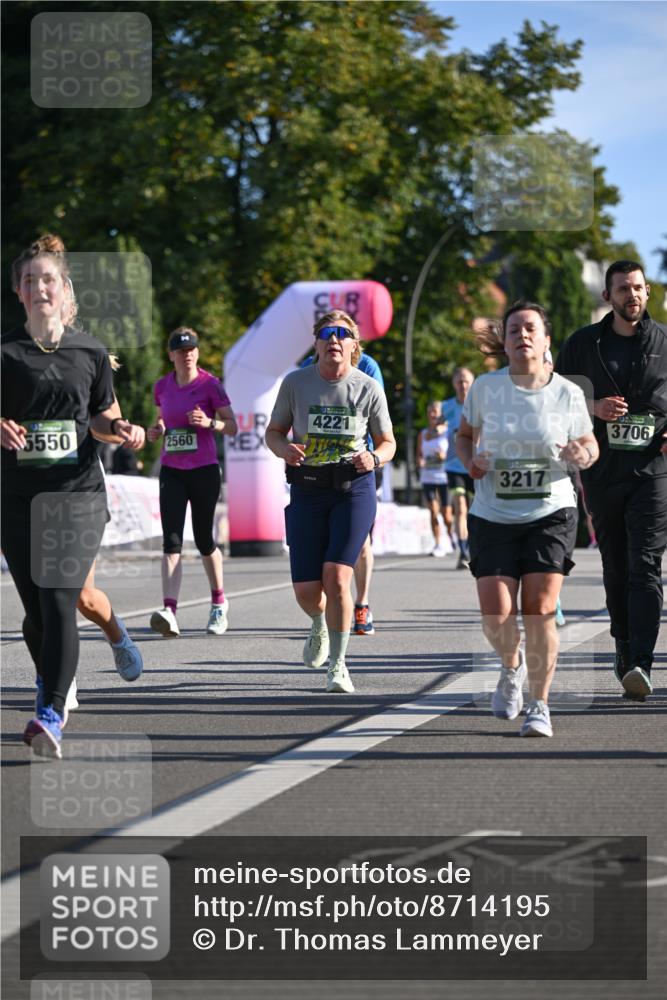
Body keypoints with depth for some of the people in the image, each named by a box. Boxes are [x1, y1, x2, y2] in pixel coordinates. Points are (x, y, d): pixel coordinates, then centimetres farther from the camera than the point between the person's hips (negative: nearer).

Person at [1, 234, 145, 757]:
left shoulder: (89, 351, 6)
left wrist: (122, 429, -4)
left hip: (77, 490, -1)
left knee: (59, 602, -15)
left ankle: (51, 715, -20)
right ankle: (56, 688, 34)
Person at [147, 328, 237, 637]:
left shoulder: (210, 384, -5)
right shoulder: (162, 386, 7)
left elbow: (232, 426, -4)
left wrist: (209, 423, -23)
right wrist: (156, 430, 1)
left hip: (204, 470, -3)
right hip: (171, 471, 3)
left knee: (204, 540, 7)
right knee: (171, 542, -11)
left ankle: (219, 603, 30)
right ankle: (169, 612, -23)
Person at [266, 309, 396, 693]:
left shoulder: (369, 388, -1)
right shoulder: (295, 383, 1)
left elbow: (388, 442, 9)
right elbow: (274, 431, 10)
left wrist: (374, 458, -14)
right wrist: (284, 449, -13)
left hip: (354, 489, -1)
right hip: (307, 490, 1)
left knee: (336, 577, -17)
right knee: (306, 590, -1)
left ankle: (338, 664, 1)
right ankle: (320, 625, 38)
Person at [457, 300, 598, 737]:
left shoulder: (568, 394, -3)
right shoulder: (484, 388, -1)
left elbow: (590, 445, 10)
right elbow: (465, 434, 15)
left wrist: (582, 455, -14)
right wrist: (470, 462, -6)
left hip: (551, 513, -1)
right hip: (493, 517, 1)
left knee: (539, 610, -10)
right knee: (496, 615, -7)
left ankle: (539, 706, 2)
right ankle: (513, 666, 27)